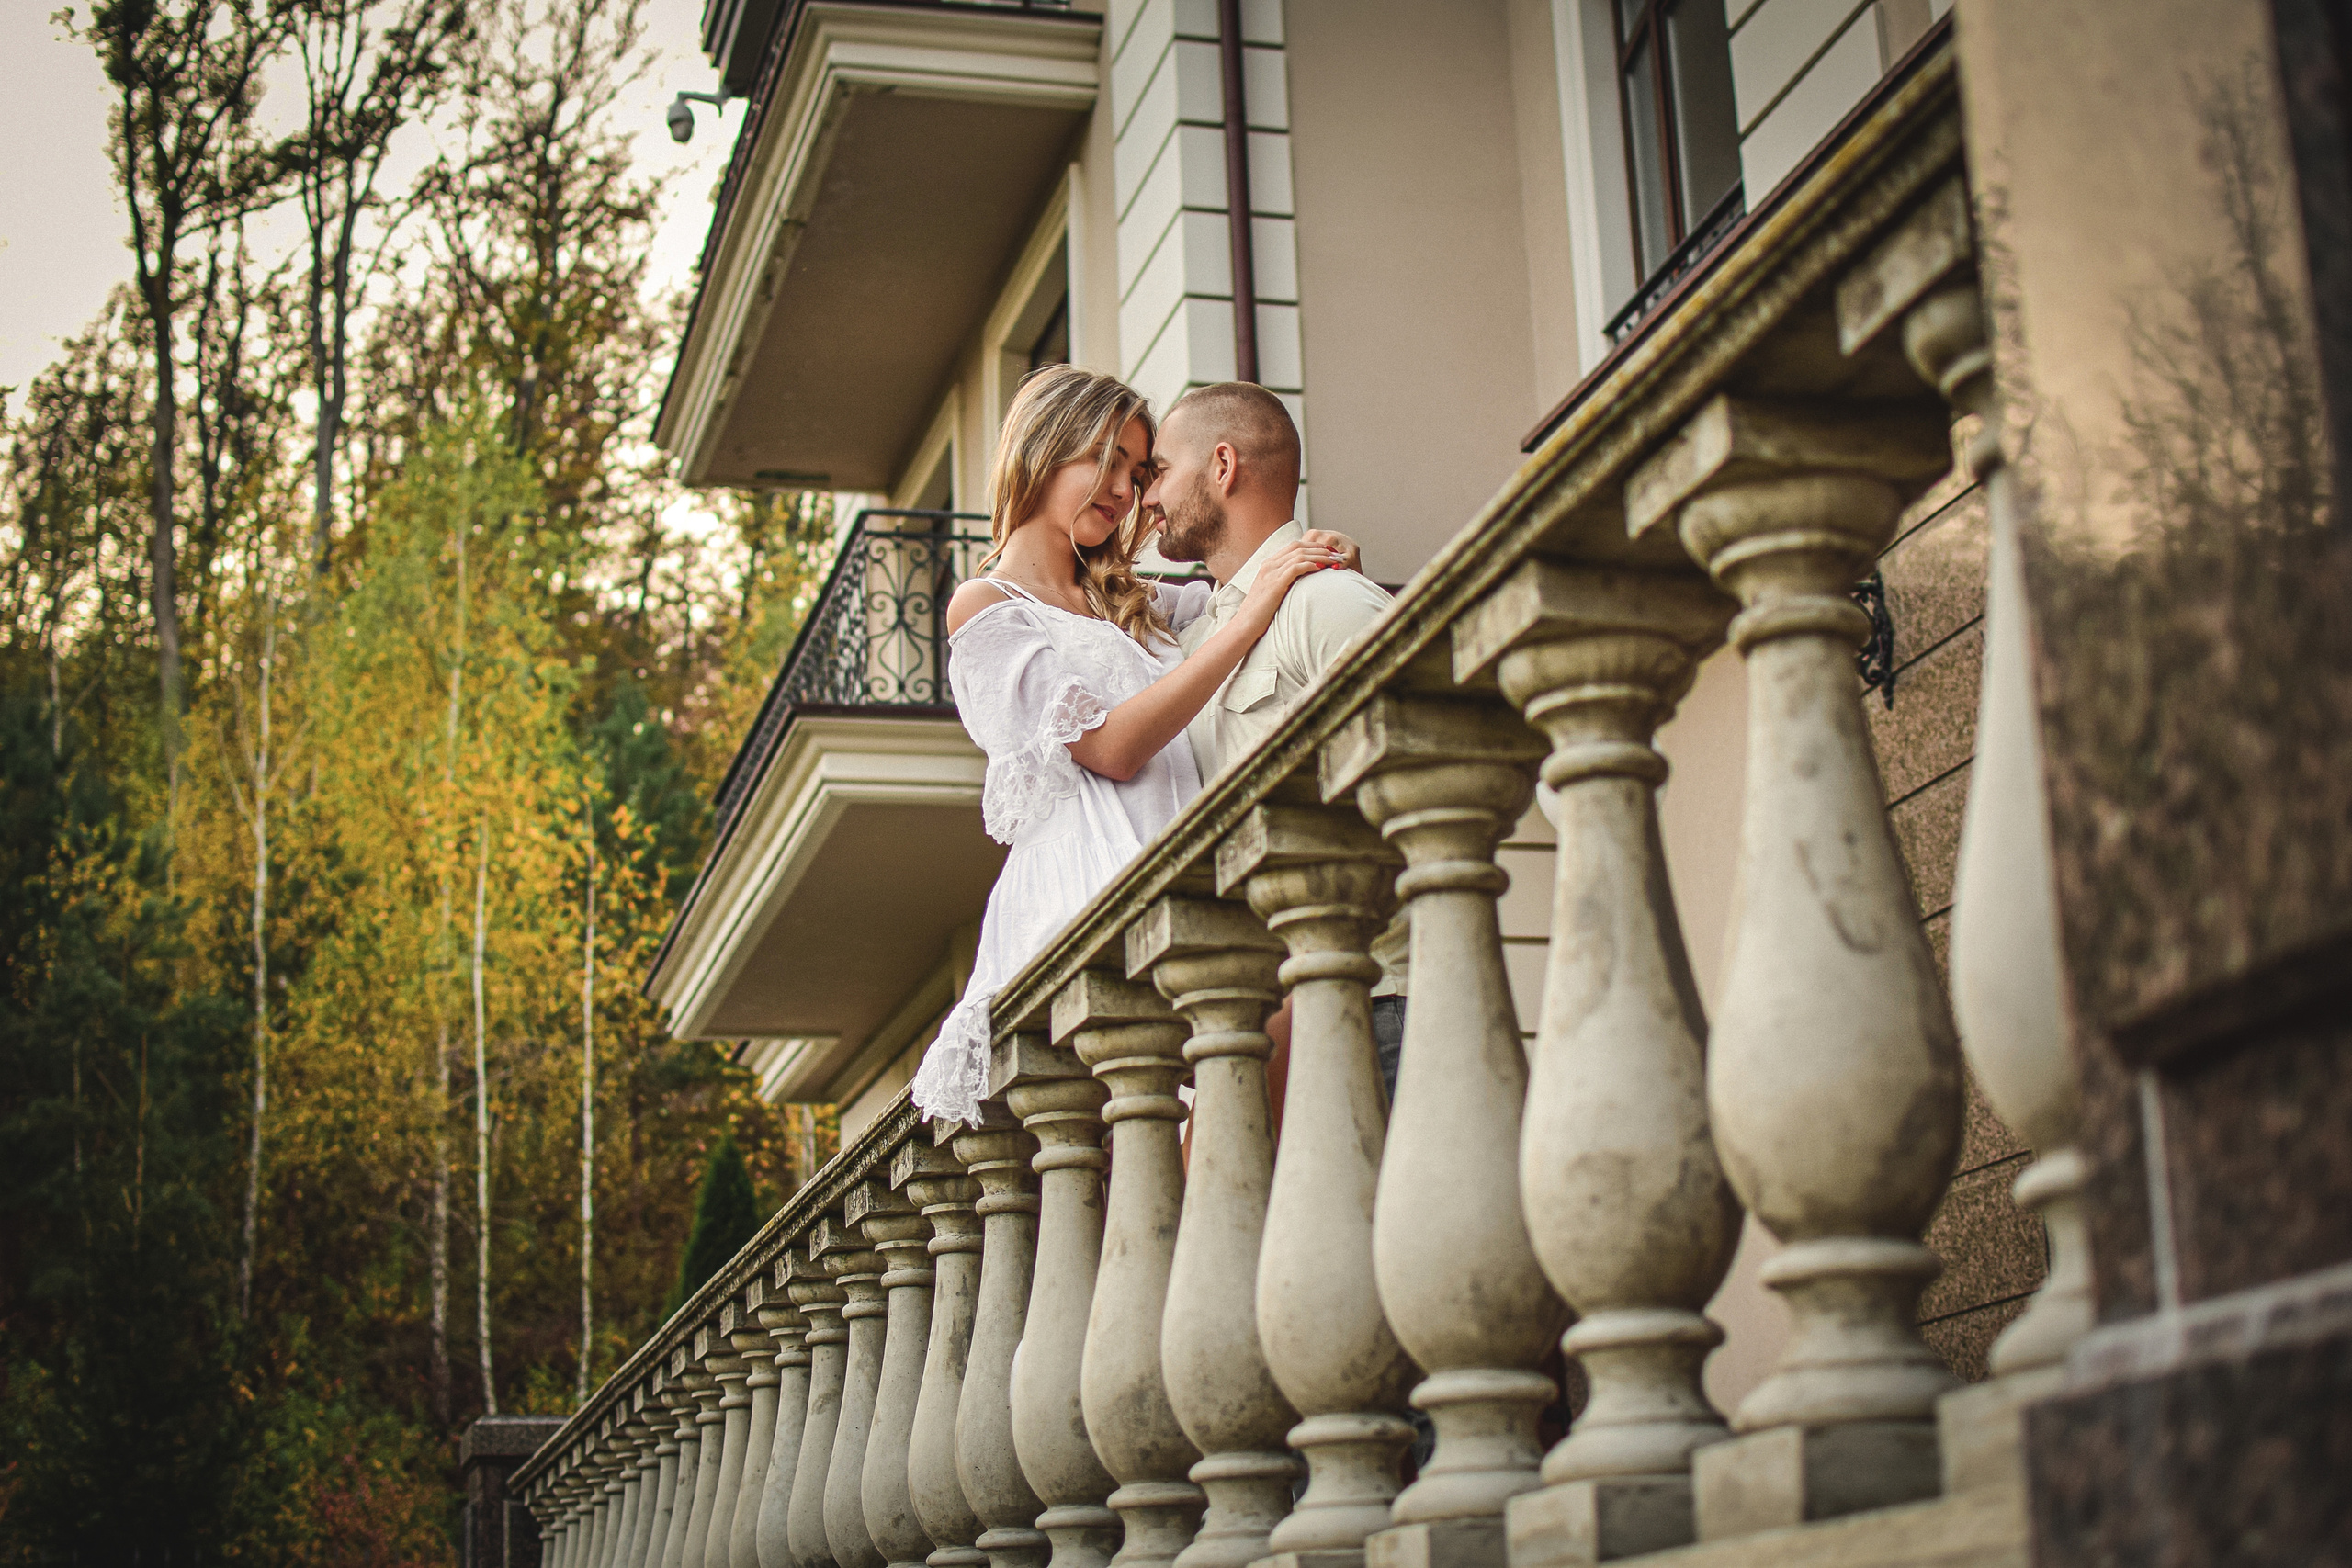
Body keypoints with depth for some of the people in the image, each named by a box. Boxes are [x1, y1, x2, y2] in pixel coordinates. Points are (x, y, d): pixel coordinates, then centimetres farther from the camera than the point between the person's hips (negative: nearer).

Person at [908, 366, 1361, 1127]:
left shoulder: (1136, 606, 32)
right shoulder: (984, 608, 10)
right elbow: (1110, 746, -4)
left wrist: (1323, 558, 15)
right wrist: (1245, 622, -7)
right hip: (1088, 892, -7)